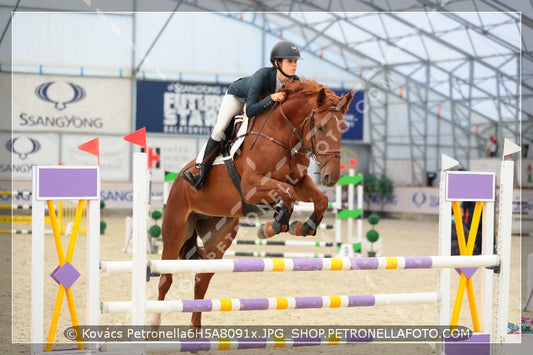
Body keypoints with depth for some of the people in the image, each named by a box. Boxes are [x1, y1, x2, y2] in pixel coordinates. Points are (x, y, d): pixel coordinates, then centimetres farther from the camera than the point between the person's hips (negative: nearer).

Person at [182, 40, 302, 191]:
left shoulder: (295, 82, -30)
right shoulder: (262, 75, -43)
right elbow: (250, 111, -47)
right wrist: (272, 98, -57)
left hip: (264, 99, 5)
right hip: (238, 94, -5)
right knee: (219, 130, -14)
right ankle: (202, 174, -7)